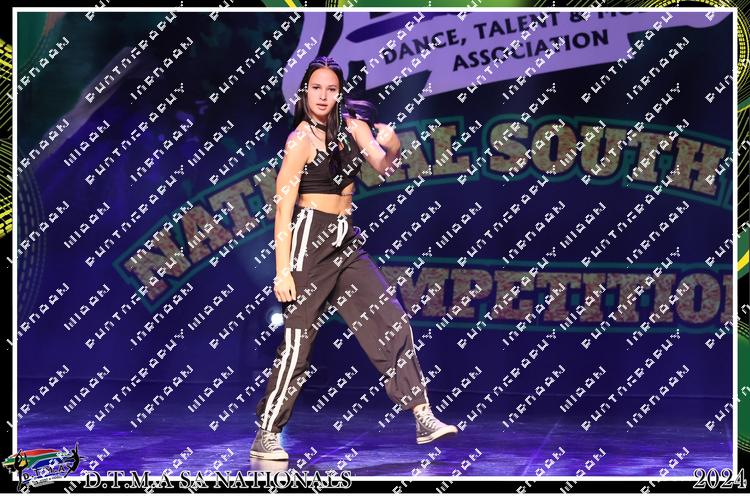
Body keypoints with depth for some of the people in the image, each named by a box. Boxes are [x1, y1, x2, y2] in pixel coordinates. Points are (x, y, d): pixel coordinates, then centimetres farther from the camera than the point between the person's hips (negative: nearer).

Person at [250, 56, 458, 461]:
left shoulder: (351, 125, 7)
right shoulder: (301, 140, -10)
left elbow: (383, 165, -3)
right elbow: (283, 206, -13)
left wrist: (391, 146, -27)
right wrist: (282, 270, -18)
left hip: (347, 242, 7)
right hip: (310, 241, -7)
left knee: (391, 322, 0)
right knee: (297, 342, -4)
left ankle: (424, 418, 0)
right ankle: (265, 438, 5)